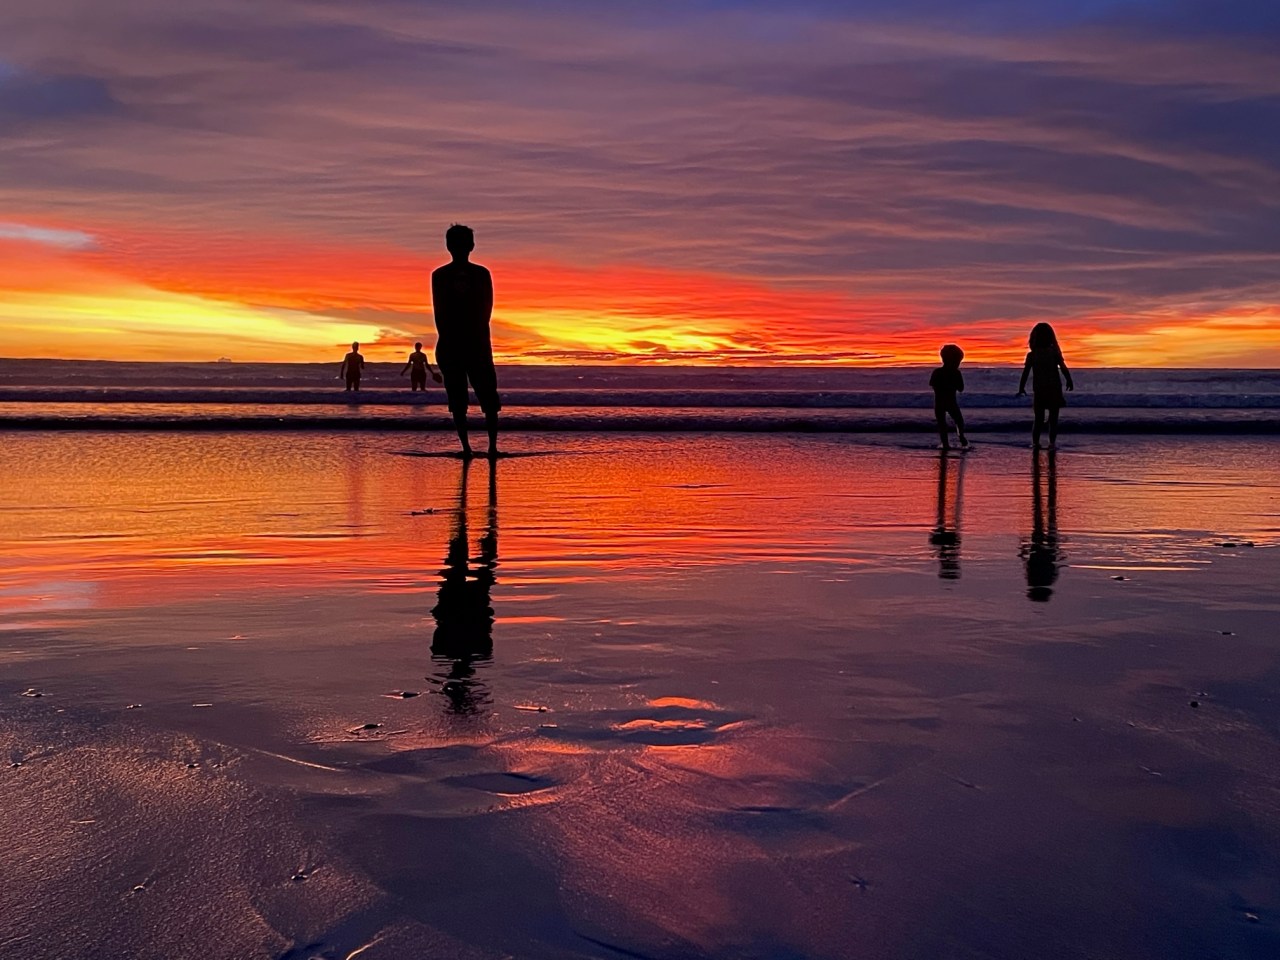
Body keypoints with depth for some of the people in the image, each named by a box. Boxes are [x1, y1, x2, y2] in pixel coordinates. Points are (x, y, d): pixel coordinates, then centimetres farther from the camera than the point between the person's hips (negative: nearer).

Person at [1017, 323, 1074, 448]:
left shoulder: (1031, 355, -3)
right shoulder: (1054, 353, -5)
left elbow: (1025, 374, -2)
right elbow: (1064, 369, -5)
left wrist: (1021, 389, 8)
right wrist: (1069, 382, 9)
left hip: (1039, 391, 1)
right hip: (1054, 390, -1)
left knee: (1038, 419, 11)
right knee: (1053, 419, 5)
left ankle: (1035, 442, 2)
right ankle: (1052, 442, -4)